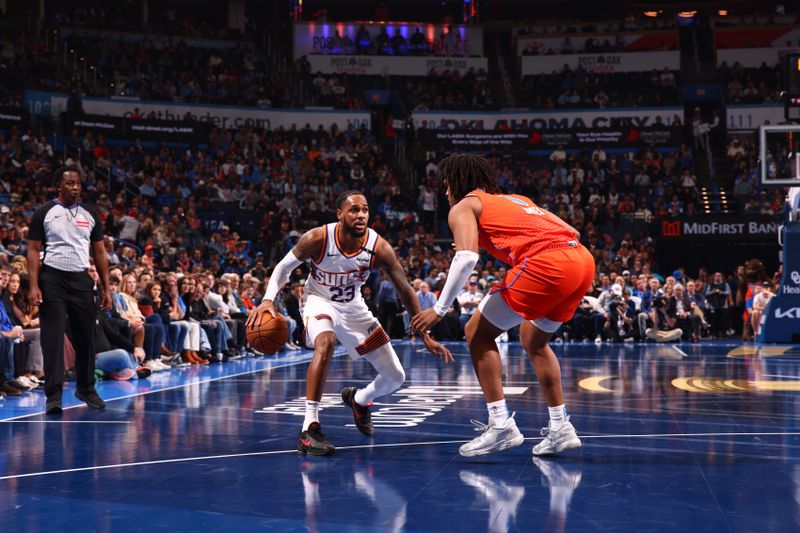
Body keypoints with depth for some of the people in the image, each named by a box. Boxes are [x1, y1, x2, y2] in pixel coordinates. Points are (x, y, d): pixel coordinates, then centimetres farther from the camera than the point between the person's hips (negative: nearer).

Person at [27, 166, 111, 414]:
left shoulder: (90, 215, 10)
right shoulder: (44, 213, 0)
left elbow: (99, 253, 13)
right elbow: (33, 251, -2)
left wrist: (106, 288, 7)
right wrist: (34, 286, -12)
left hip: (81, 280, 3)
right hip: (52, 280, -3)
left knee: (85, 337, 8)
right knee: (53, 337, -6)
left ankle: (85, 389, 24)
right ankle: (53, 395, -2)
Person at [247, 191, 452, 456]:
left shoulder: (378, 247, -23)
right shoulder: (317, 239, -27)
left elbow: (405, 289, -15)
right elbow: (284, 266, -11)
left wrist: (426, 336, -16)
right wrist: (268, 299, -28)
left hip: (353, 307, 3)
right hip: (319, 301, -3)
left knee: (395, 377, 1)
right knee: (326, 343, -40)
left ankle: (358, 399, 38)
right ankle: (309, 429, -33)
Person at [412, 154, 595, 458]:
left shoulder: (463, 207, 12)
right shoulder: (513, 199, 33)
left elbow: (466, 258, -6)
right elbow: (566, 231, 28)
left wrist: (439, 310, -2)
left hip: (547, 262, -8)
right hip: (584, 259, 8)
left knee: (477, 333, 6)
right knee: (533, 340, 27)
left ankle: (501, 425, -1)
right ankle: (560, 429, 24)